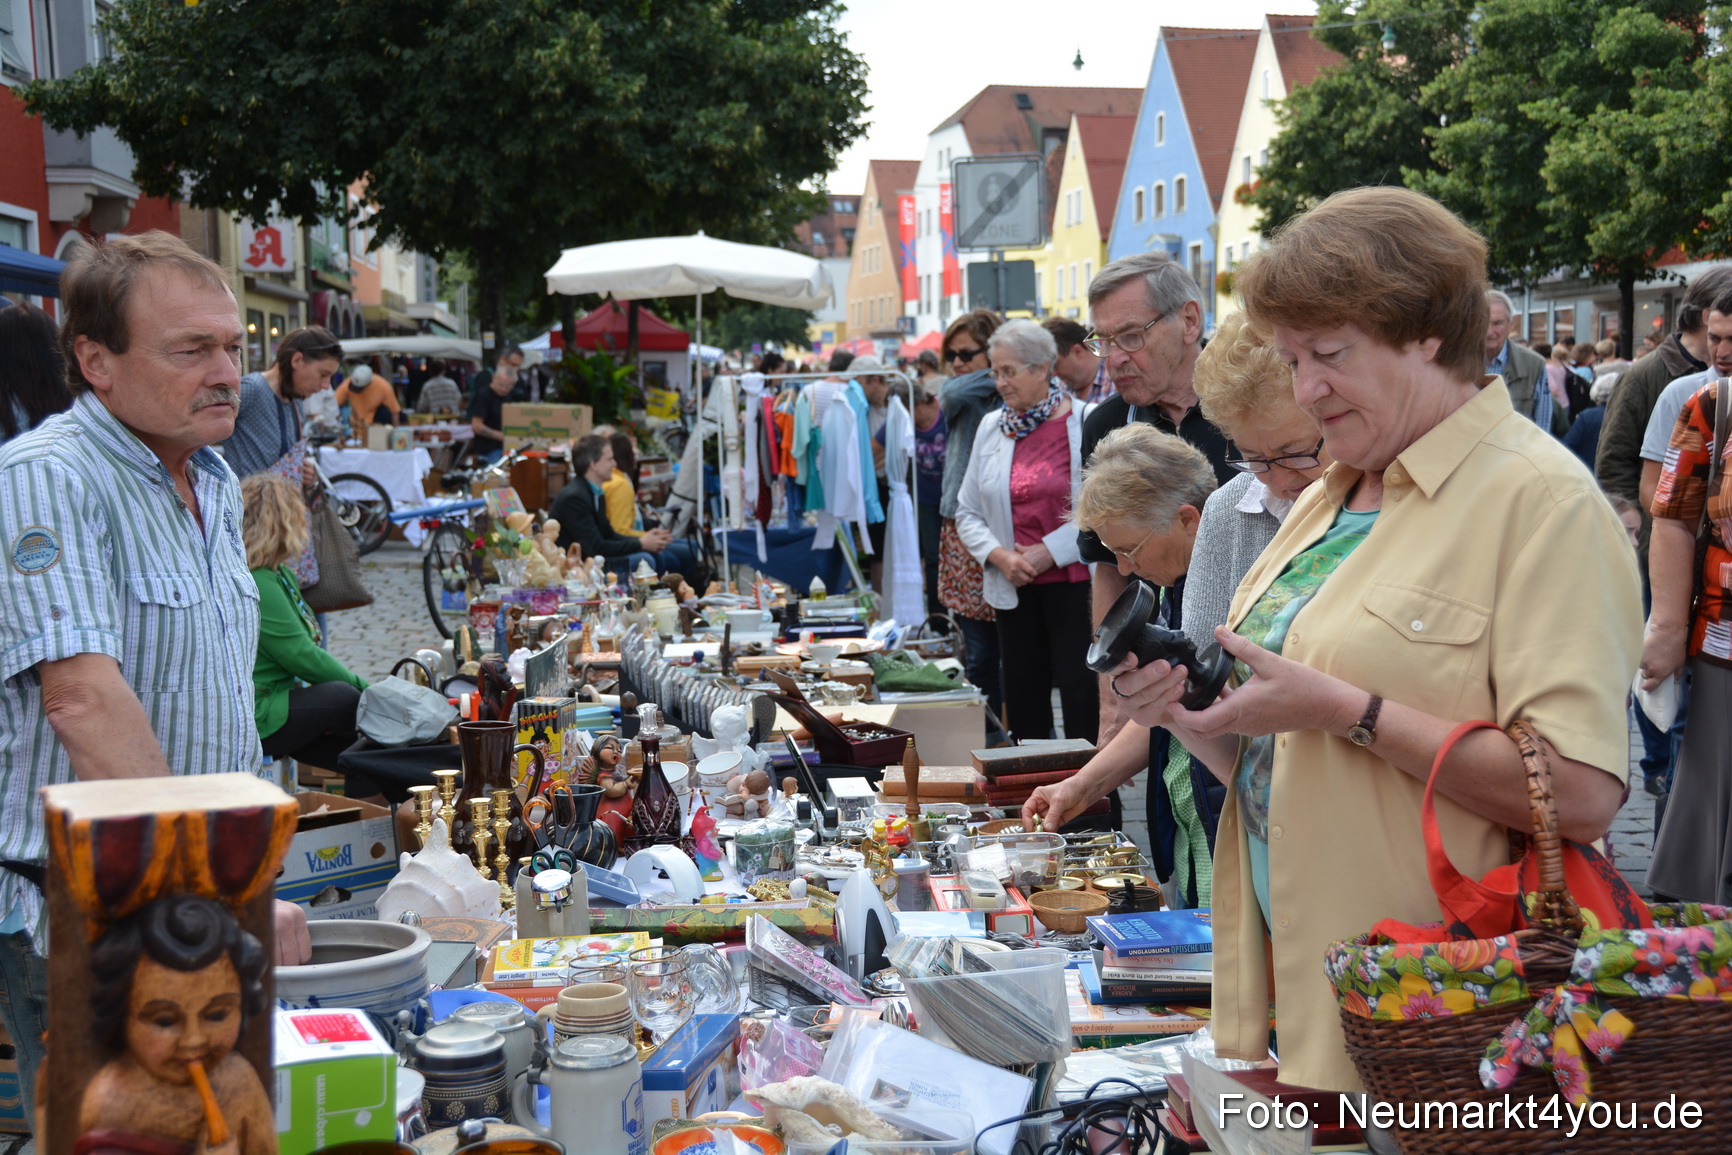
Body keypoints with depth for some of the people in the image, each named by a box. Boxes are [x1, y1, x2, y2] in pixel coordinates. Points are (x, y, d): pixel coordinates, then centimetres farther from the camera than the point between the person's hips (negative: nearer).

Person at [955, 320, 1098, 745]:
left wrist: (1050, 550, -13)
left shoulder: (1086, 423, -7)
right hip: (1014, 587, 5)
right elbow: (968, 512, 12)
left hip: (1072, 579, -5)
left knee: (1081, 690, -4)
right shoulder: (992, 427, 9)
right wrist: (998, 554, -6)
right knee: (1022, 693, 9)